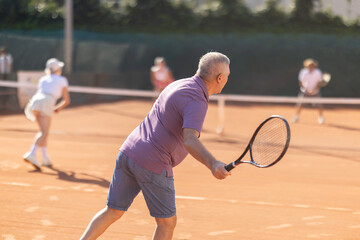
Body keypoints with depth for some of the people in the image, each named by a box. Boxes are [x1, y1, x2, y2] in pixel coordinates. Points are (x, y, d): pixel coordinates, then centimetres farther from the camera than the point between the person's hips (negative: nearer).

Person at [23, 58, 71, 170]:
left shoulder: (42, 80, 30)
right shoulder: (62, 80, 20)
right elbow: (66, 101, 18)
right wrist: (57, 108, 34)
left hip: (34, 101, 5)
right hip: (47, 103, -5)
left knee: (43, 130, 20)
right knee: (44, 132, -13)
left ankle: (45, 157, 14)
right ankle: (32, 154, -35)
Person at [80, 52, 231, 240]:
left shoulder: (178, 84, 14)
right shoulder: (196, 102, -15)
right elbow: (189, 140, -32)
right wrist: (212, 164, -46)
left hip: (128, 150, 8)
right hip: (153, 165, -8)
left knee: (113, 212, 15)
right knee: (167, 222, 6)